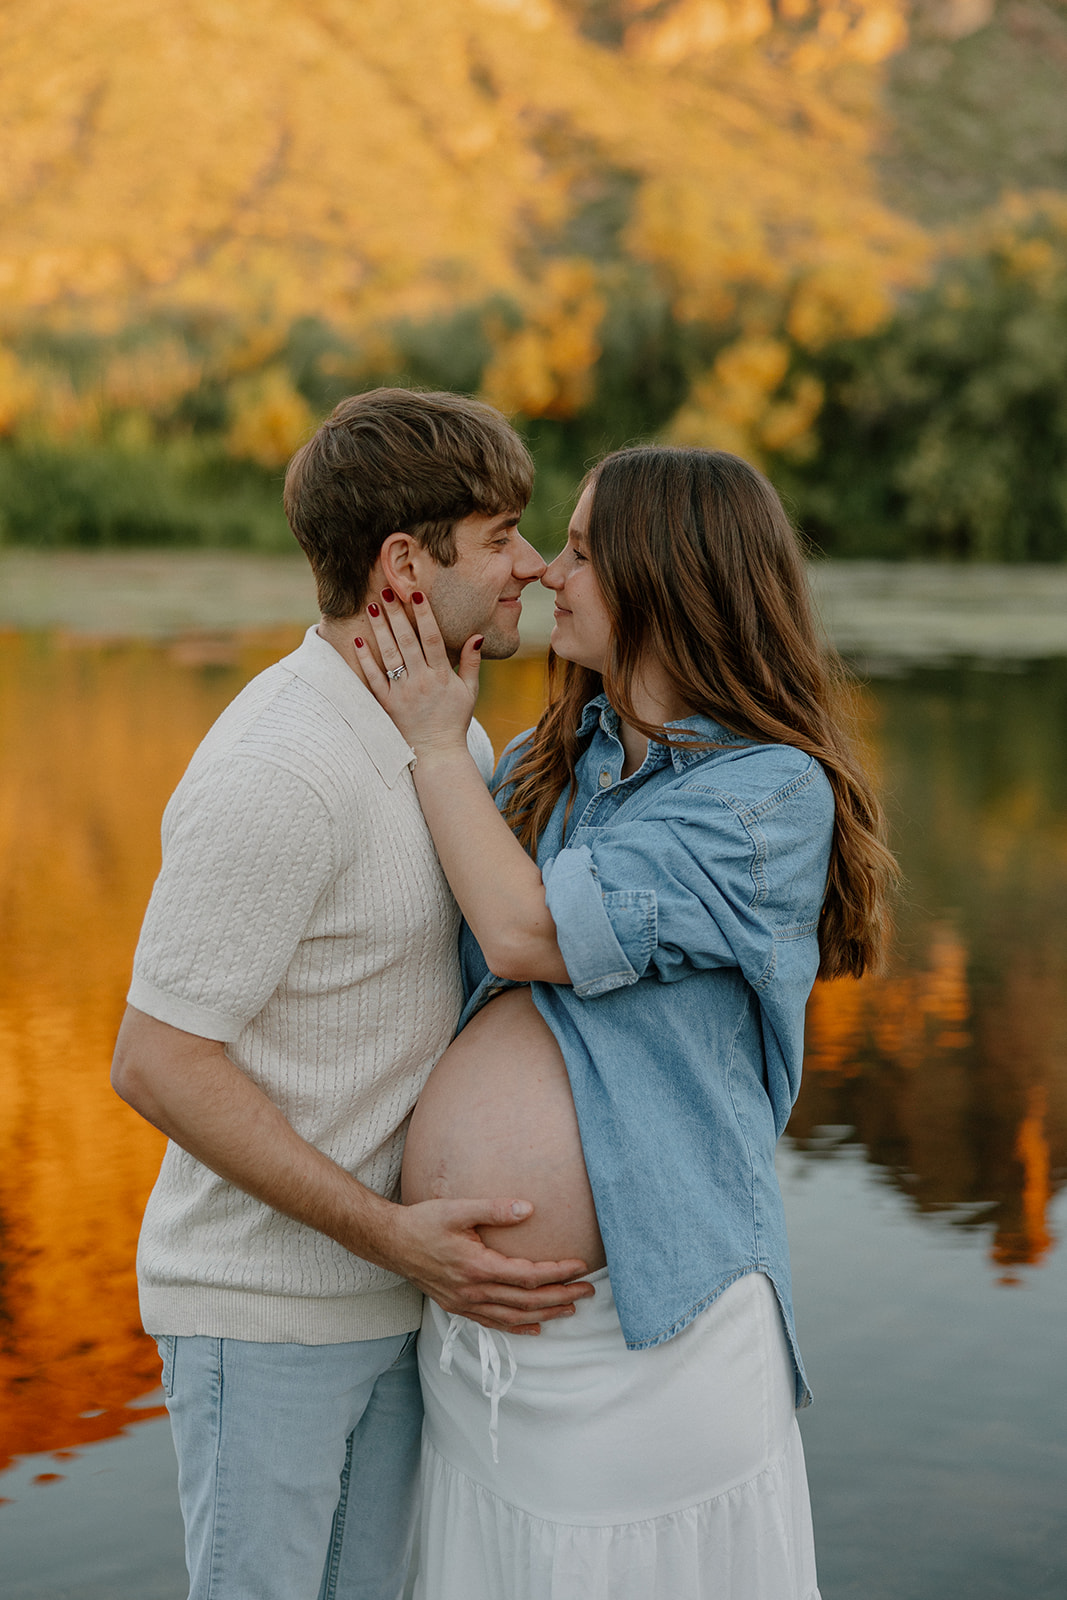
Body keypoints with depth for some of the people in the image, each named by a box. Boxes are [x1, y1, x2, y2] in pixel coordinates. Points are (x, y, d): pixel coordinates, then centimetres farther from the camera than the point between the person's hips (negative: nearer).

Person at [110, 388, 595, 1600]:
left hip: (388, 1286, 8)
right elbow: (157, 1061, -23)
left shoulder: (447, 738, 4)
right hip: (260, 1305, -8)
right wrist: (392, 1235, -24)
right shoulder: (276, 772, -25)